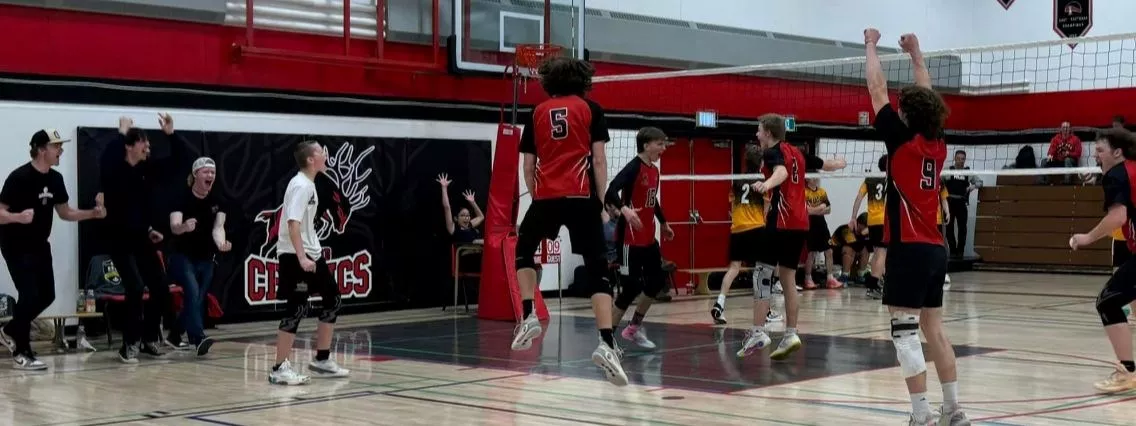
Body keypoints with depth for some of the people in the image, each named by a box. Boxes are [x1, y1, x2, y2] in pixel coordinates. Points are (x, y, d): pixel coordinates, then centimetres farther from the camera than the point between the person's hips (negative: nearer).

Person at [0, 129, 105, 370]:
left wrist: (92, 214, -2)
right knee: (29, 295, -13)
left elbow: (65, 213, 12)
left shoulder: (55, 179, 2)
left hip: (40, 246, 8)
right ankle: (21, 353, -3)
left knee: (46, 295, 7)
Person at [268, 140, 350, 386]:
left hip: (311, 253, 10)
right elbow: (292, 223, -26)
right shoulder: (301, 185, -17)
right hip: (295, 255, -10)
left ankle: (322, 361, 20)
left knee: (332, 299, 13)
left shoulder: (309, 184, 13)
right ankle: (280, 368, -4)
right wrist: (301, 257, -32)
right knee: (296, 310, -10)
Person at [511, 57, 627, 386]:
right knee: (597, 270, -2)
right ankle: (607, 343, -16)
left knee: (524, 251, 27)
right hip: (581, 198, -2)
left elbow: (528, 167, 13)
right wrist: (602, 203, 7)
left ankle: (529, 317, 14)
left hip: (545, 198, 2)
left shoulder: (538, 113, 15)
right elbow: (598, 161, 2)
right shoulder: (590, 109, 9)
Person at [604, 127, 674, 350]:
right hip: (630, 238, -9)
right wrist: (624, 209, -47)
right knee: (632, 287, -8)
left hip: (648, 238, 9)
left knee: (657, 281, 13)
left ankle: (634, 328, 27)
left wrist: (663, 224, 35)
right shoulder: (634, 167, -15)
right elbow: (611, 191, -29)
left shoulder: (654, 170, 10)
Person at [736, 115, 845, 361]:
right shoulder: (796, 153, 17)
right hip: (800, 223, 8)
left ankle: (758, 333, -14)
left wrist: (768, 184, -50)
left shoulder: (772, 152, -5)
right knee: (788, 278, 11)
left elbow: (781, 172, -28)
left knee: (763, 273, -7)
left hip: (781, 221, -8)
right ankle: (791, 335, 9)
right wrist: (840, 164, 55)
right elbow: (826, 165, 31)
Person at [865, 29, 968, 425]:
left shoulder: (902, 141, -9)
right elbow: (927, 97, 23)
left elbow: (877, 88, -3)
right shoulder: (938, 144, 8)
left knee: (905, 334, -6)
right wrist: (915, 52, 32)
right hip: (935, 249, 8)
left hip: (908, 249, -7)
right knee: (934, 328, 14)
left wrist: (871, 45, 10)